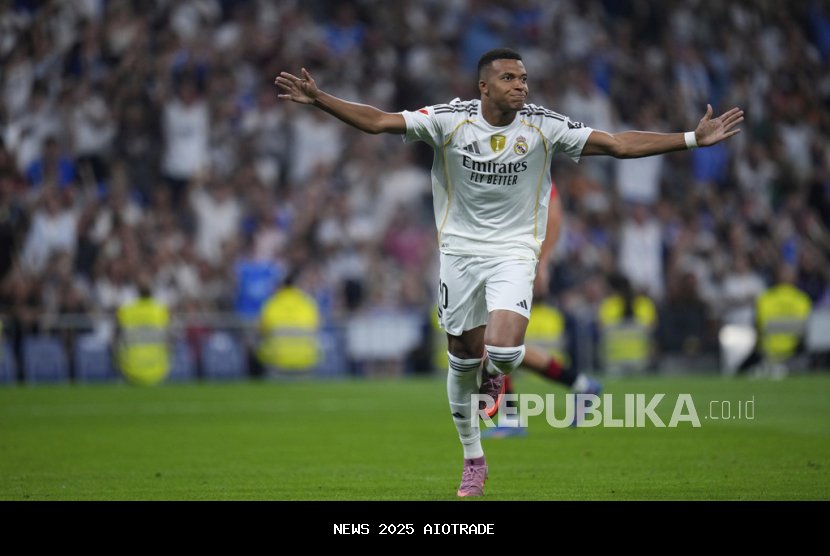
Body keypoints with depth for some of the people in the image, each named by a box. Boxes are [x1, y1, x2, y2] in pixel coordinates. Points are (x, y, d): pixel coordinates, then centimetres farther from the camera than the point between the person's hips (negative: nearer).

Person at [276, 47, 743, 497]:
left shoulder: (544, 126, -8)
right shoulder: (449, 119, -9)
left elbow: (620, 144, -7)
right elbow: (377, 121, -10)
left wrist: (694, 139, -12)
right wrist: (318, 98, -20)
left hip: (514, 253, -1)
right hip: (460, 251, 1)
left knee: (504, 351, -23)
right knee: (463, 361, 6)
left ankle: (493, 370, 17)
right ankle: (473, 460, 26)